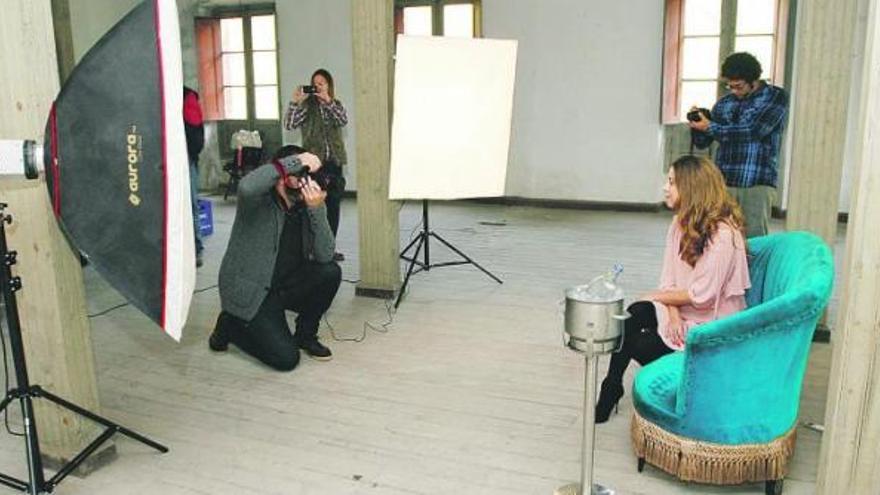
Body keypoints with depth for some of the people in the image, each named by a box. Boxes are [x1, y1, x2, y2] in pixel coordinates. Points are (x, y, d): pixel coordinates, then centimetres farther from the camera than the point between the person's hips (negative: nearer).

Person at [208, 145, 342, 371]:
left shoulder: (309, 205, -5)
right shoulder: (259, 201, -19)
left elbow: (325, 255, -16)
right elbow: (247, 187, -46)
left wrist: (316, 209, -28)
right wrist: (296, 162, -39)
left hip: (285, 285, 6)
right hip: (247, 291, -6)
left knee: (330, 272, -19)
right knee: (286, 358, -14)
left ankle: (305, 335, 6)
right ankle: (230, 326, 14)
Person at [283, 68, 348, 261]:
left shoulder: (336, 104, 12)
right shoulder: (306, 106, 1)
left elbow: (344, 120, -9)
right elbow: (289, 125, -11)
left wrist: (328, 101, -18)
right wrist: (295, 102, -20)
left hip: (334, 162, 4)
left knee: (333, 207, 7)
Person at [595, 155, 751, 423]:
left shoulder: (723, 233, -22)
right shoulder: (681, 221, 4)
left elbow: (701, 296, -23)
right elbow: (669, 277, 1)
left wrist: (659, 296, -10)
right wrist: (672, 313, -15)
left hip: (710, 320, -7)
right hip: (680, 308, 7)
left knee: (641, 346, -20)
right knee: (629, 318, -18)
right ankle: (611, 388, -6)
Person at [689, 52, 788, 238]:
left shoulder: (776, 97, 4)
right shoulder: (724, 103, 15)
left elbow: (755, 131, -11)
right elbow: (702, 143, 16)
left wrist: (710, 127, -9)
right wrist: (698, 126, -6)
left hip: (757, 183, -3)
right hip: (722, 183, 3)